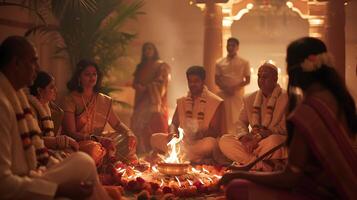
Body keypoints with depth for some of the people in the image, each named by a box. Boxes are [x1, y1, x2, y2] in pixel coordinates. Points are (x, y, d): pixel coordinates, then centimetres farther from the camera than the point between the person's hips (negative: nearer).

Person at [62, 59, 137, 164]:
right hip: (78, 142, -6)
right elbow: (71, 133, -15)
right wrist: (98, 139, -28)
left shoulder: (104, 100, 9)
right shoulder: (70, 100, -9)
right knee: (93, 148, -37)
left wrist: (129, 133, -6)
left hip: (98, 140, 6)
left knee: (128, 140, -13)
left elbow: (117, 123, 18)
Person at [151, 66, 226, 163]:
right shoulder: (182, 101, 14)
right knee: (155, 138, -18)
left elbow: (215, 131, -4)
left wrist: (202, 134, -25)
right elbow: (174, 123, 12)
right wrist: (172, 133, -12)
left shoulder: (215, 102, -1)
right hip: (183, 142, 4)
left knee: (210, 143, -38)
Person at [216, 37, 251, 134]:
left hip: (238, 94, -1)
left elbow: (247, 80, 2)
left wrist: (235, 88, -12)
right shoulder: (220, 63, 9)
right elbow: (217, 80, 8)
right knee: (224, 117, -3)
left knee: (236, 117, -5)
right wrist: (225, 89, -10)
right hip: (223, 94, 1)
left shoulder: (244, 63, 5)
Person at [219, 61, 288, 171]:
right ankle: (266, 167, -24)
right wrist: (244, 136, -14)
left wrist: (261, 136, -23)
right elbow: (241, 122, 11)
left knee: (273, 141, -41)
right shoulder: (249, 99, 16)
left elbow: (285, 127, -11)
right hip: (253, 142, 5)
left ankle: (246, 160, -14)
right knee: (224, 141, -18)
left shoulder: (287, 98, -2)